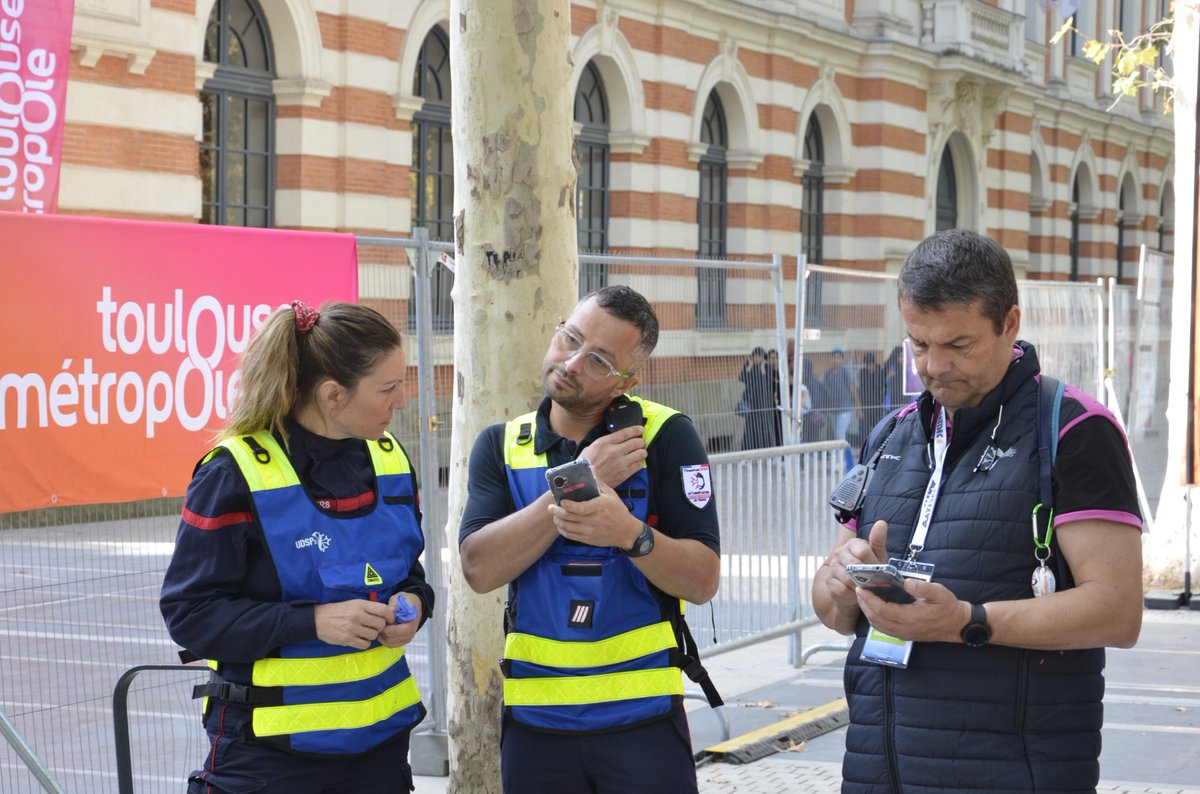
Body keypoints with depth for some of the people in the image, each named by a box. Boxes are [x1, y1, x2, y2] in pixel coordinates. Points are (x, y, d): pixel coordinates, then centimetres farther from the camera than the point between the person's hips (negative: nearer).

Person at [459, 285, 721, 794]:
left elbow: (703, 580, -8)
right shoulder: (501, 446, 4)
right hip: (535, 718, 2)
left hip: (643, 714, -2)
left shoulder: (665, 436, -3)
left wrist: (631, 534, -26)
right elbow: (479, 569, -10)